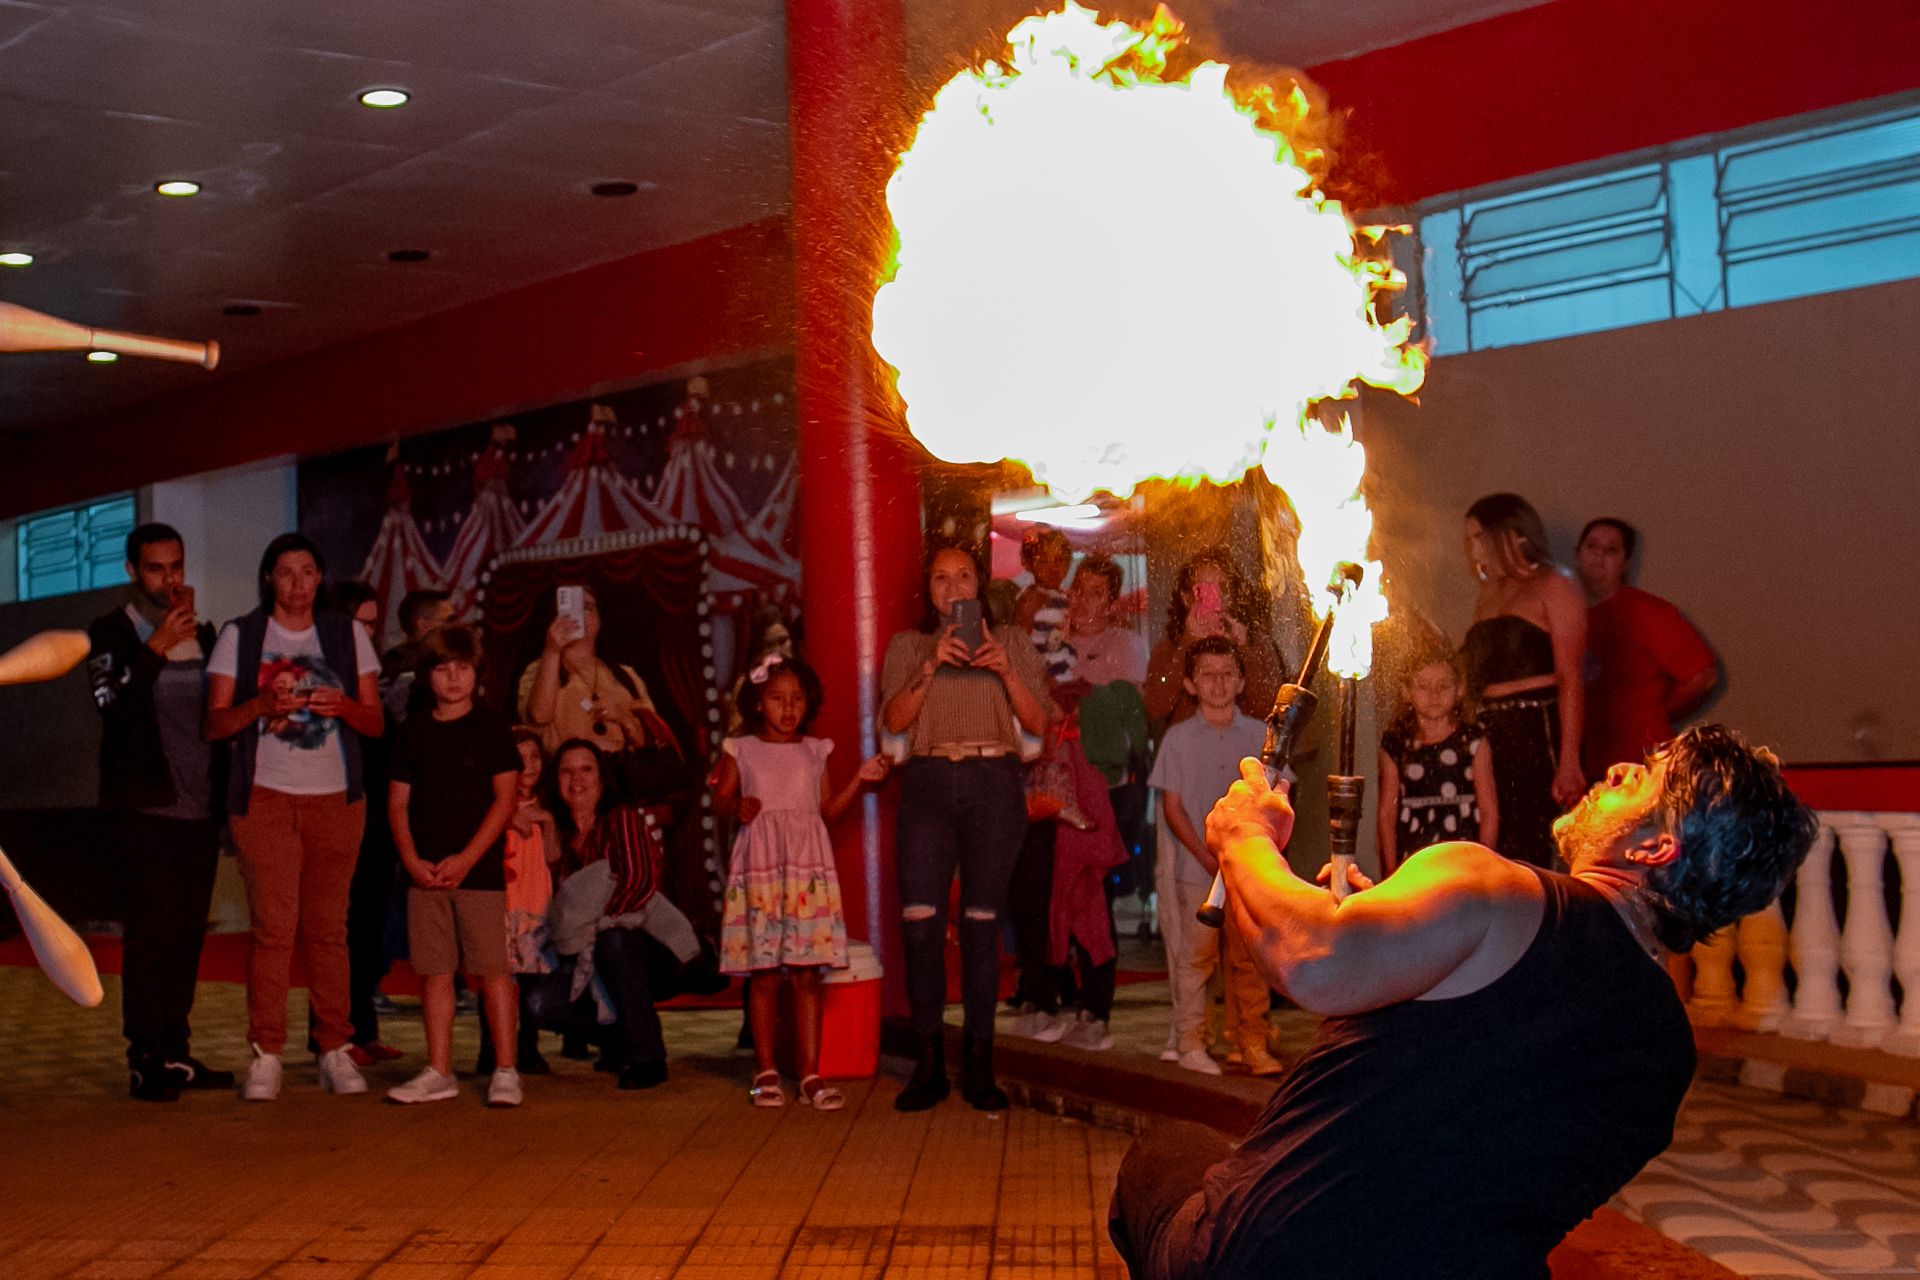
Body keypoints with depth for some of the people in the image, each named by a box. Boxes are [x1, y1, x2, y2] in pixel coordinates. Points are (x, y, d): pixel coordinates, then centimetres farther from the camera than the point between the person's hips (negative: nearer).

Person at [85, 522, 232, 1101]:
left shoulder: (202, 634, 17)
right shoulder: (108, 634, 1)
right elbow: (113, 703, -17)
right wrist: (156, 646, -21)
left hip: (200, 807, 5)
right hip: (145, 807, -5)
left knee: (188, 933, 5)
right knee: (150, 931, -9)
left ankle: (176, 1053, 10)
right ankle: (144, 1059, -5)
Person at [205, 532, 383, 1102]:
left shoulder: (348, 635, 11)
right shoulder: (239, 637, 7)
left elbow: (375, 722, 9)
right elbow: (214, 724, 2)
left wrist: (343, 706, -12)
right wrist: (263, 703, -16)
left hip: (336, 798, 2)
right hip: (264, 797, -1)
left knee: (328, 927, 1)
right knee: (273, 926, -8)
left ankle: (335, 1051, 5)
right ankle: (265, 1055, -4)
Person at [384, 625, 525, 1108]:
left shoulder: (490, 729, 1)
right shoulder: (412, 733, 11)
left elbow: (506, 799, -4)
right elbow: (398, 802, 10)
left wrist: (466, 859, -11)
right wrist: (411, 860, -5)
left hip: (480, 871, -3)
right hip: (425, 874, 3)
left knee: (492, 970, -4)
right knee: (434, 972, 5)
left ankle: (505, 1071, 1)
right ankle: (439, 1072, 13)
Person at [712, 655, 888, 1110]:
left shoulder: (815, 752, 13)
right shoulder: (740, 750, 7)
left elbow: (828, 809, 14)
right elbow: (721, 796, 5)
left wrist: (859, 779, 4)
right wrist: (738, 806, -15)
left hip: (808, 864, 2)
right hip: (759, 863, -2)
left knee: (807, 974, -2)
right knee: (764, 974, -1)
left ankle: (810, 1075, 2)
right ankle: (766, 1072, 10)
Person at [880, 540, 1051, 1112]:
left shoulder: (1011, 642, 15)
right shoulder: (907, 645, 16)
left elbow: (1038, 722, 7)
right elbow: (894, 719, 2)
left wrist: (1005, 671, -7)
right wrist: (932, 665, -8)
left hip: (993, 784, 0)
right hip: (928, 783, 0)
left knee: (981, 922, -3)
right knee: (919, 919, -10)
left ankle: (979, 1067, 3)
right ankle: (929, 1062, -1)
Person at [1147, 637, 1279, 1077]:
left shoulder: (1259, 735, 7)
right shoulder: (1179, 738, 2)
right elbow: (1173, 808, 0)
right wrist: (1208, 858, -8)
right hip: (1195, 870, -1)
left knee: (1250, 957, 1)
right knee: (1195, 956, 0)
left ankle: (1252, 1043, 9)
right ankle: (1189, 1043, 9)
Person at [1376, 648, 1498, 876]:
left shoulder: (1472, 741, 3)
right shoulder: (1397, 745, 6)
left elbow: (1489, 810, 2)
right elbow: (1387, 813, 7)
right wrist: (1392, 869, 2)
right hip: (1412, 863, 1)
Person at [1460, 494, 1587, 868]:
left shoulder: (1553, 587, 0)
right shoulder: (1488, 598, 23)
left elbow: (1570, 679, -10)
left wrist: (1569, 760, -17)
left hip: (1536, 733, -7)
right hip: (1488, 737, 7)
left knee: (1524, 856, -11)